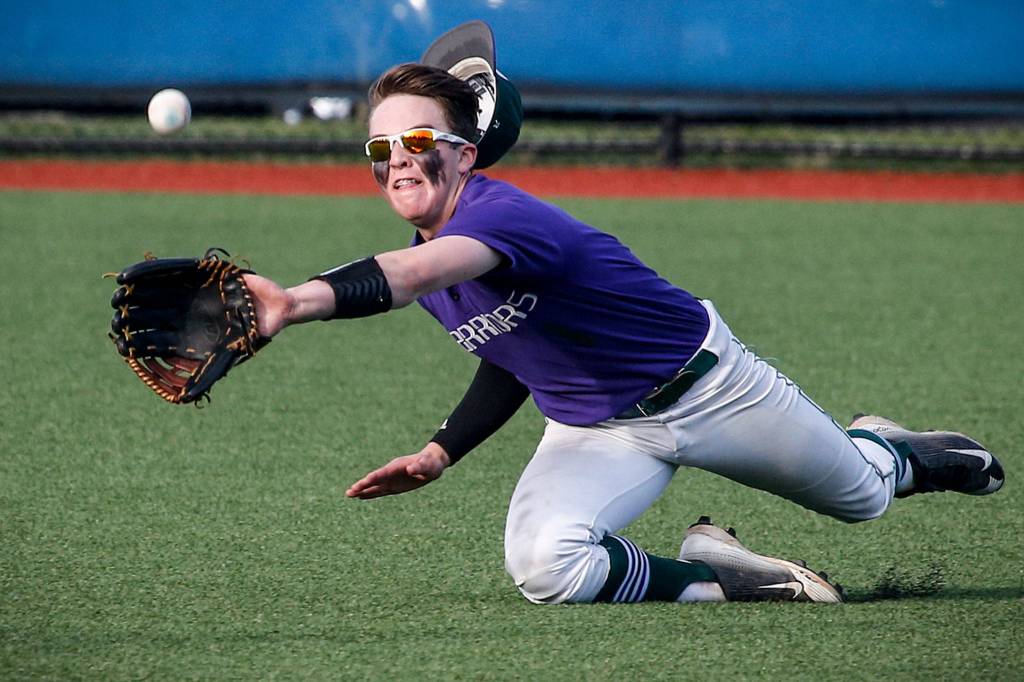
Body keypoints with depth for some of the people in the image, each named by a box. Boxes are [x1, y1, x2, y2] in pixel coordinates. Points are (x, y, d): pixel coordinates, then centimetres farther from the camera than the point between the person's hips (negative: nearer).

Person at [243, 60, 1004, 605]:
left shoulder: (503, 216, -33)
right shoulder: (429, 257, -5)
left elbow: (415, 272, -55)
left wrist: (305, 299, -73)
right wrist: (440, 453, 3)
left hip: (705, 384, -5)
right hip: (596, 434, 5)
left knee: (862, 496, 16)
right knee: (544, 566, -26)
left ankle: (889, 453, 54)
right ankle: (715, 577, -3)